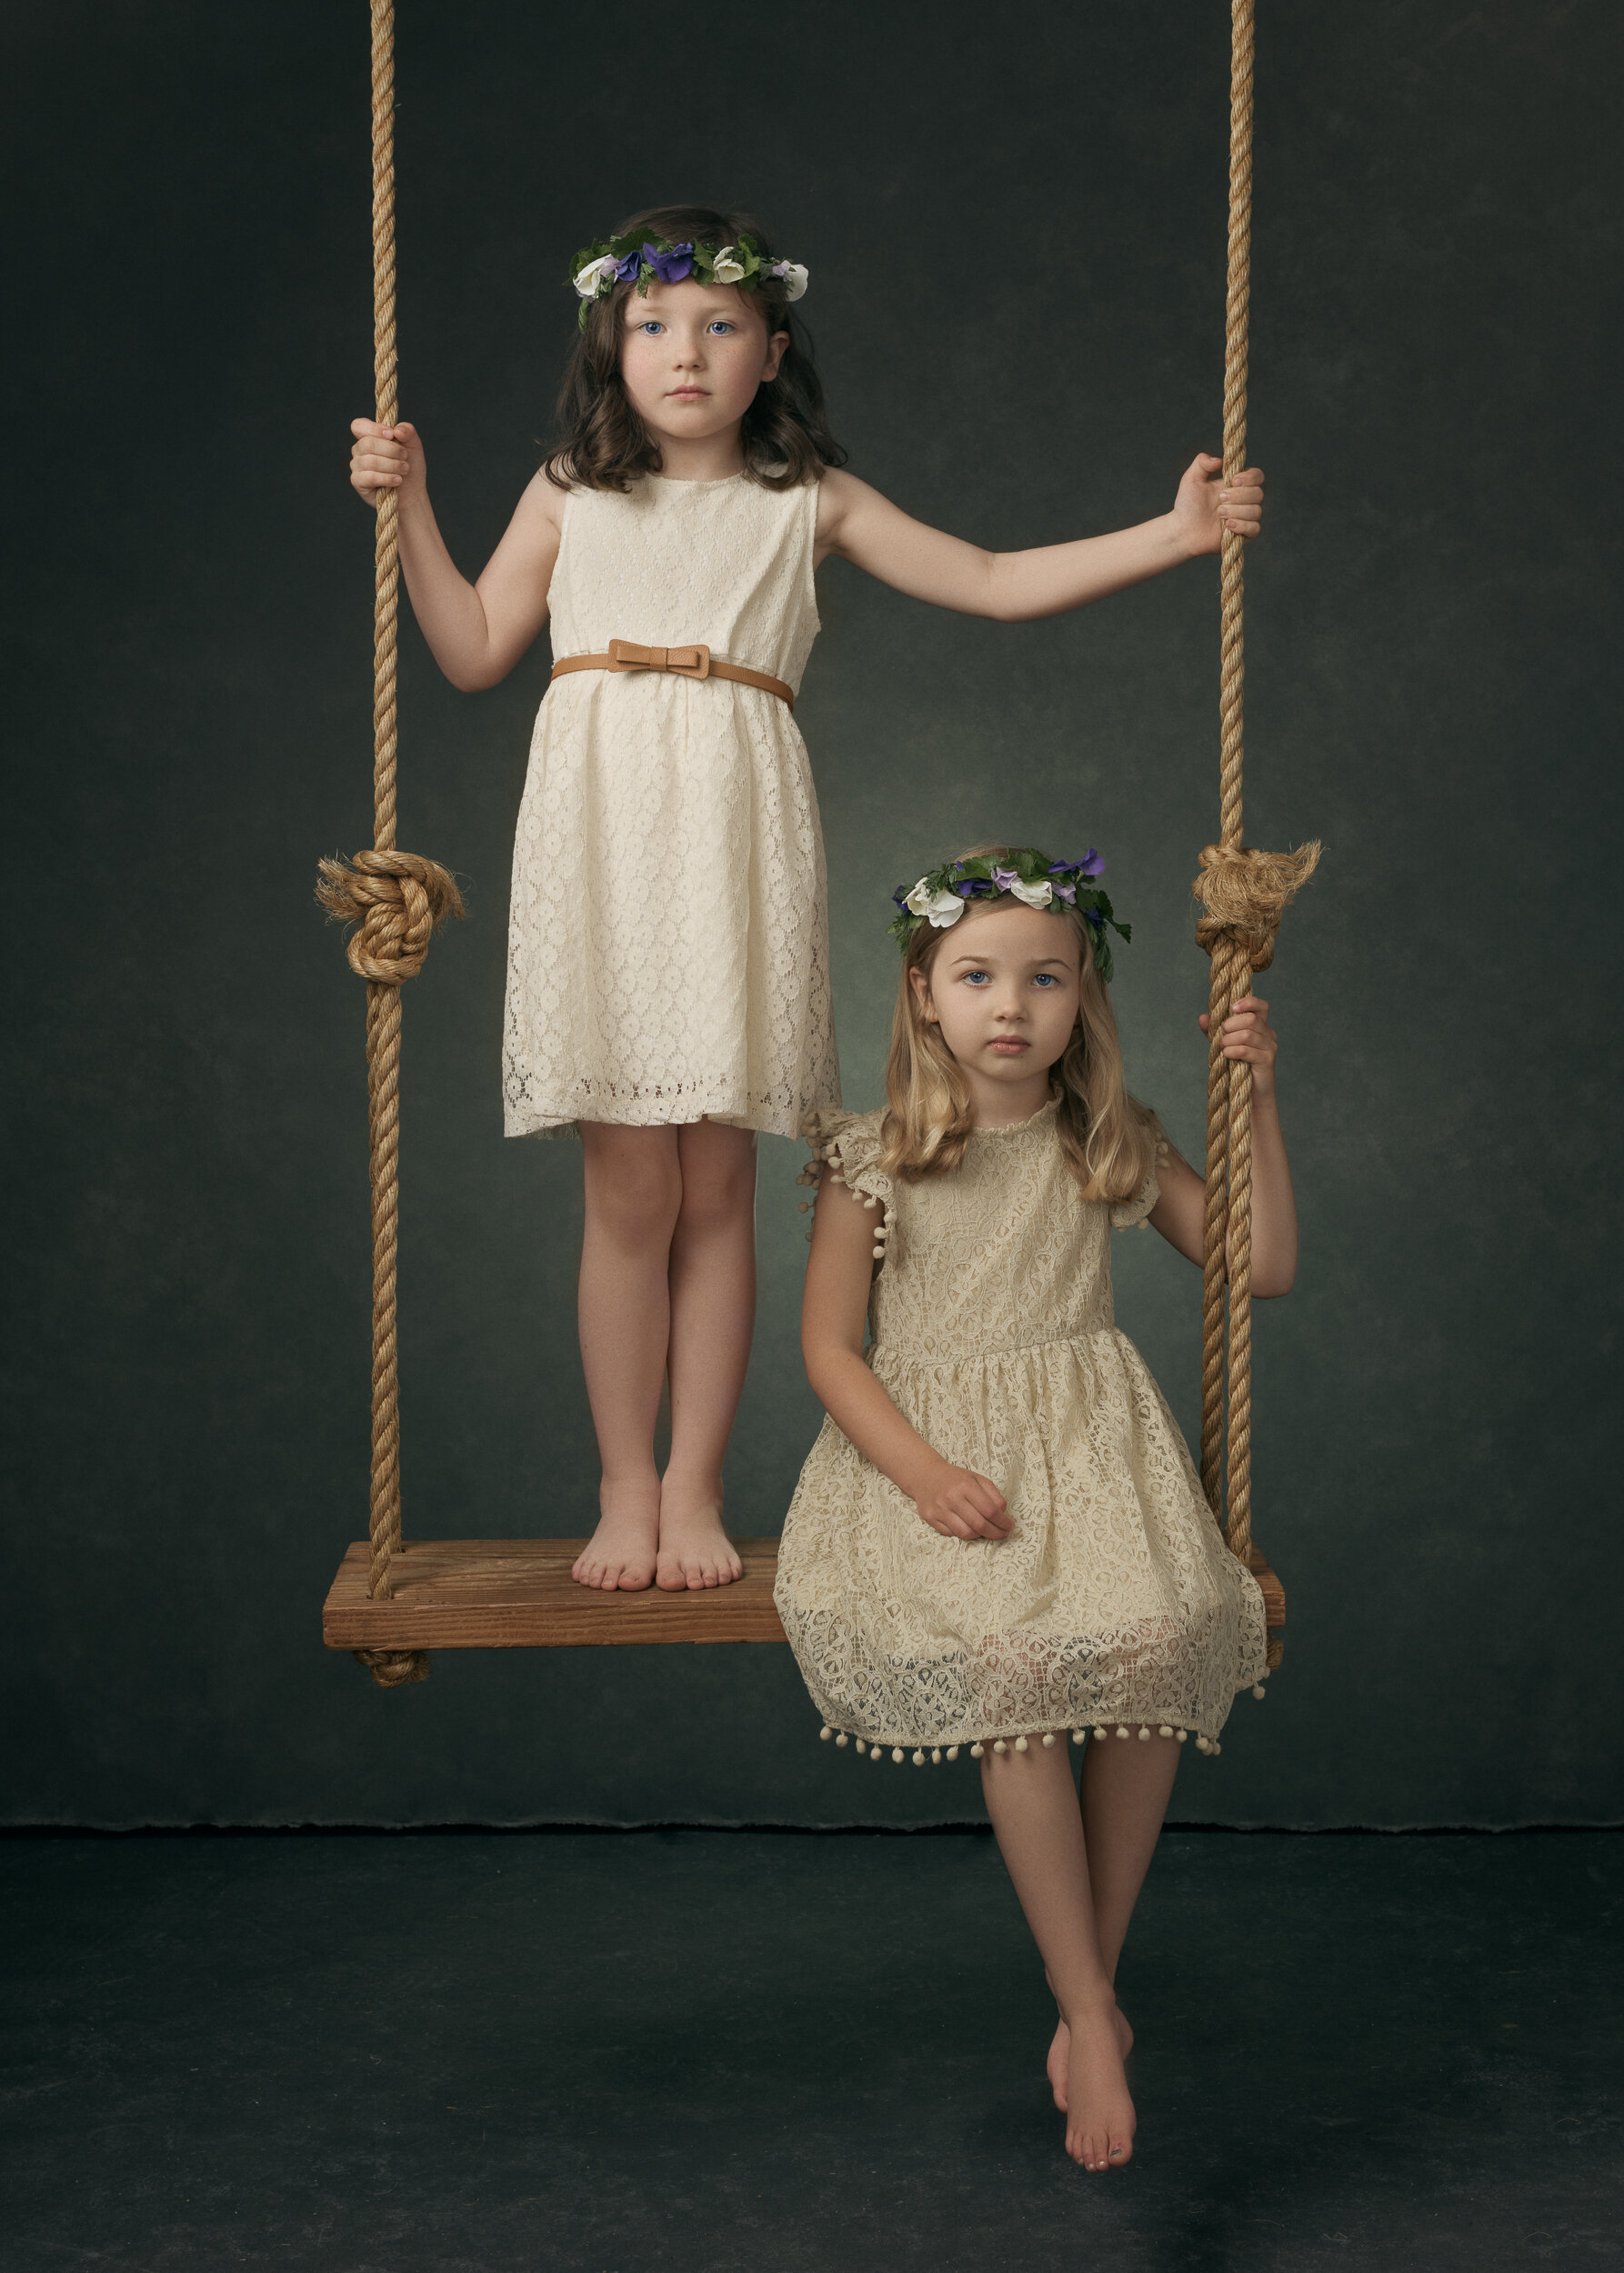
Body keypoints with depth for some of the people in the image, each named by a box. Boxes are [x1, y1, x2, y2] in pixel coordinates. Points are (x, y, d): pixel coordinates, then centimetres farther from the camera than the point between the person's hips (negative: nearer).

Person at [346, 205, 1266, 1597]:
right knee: (627, 1185, -1)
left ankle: (696, 1489, 12)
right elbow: (475, 651, 17)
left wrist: (1170, 536, 5)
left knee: (718, 1184, 1)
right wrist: (409, 509, 11)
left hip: (737, 846, 0)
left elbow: (995, 582, 12)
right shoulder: (570, 496, 13)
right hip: (603, 840, 0)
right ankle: (626, 1491, 10)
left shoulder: (810, 505, 11)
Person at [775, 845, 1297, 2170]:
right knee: (1012, 1660, -32)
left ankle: (1090, 1988, -11)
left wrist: (1259, 1101, 5)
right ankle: (1093, 2015, -19)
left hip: (1092, 1440, 2)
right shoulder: (875, 1158, 4)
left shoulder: (1115, 1148, 12)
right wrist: (923, 1470, -14)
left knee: (1162, 1642, -29)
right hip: (930, 1450, -2)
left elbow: (1265, 1266, 15)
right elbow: (830, 1346, 2)